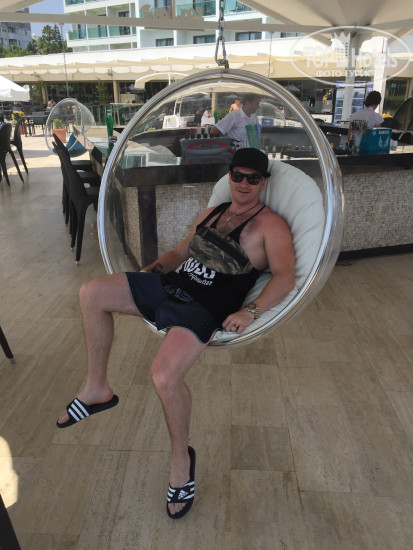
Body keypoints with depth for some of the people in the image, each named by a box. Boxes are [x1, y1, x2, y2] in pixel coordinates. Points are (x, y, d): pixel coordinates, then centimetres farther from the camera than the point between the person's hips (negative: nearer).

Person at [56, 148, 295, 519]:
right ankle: (97, 390, 12)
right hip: (170, 284, 8)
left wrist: (251, 312, -27)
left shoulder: (270, 225, -1)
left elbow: (286, 277, -13)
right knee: (91, 293, 0)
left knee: (164, 376, -31)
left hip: (204, 308, -8)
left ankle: (181, 460, 0)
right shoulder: (211, 214, 22)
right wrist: (153, 269, 10)